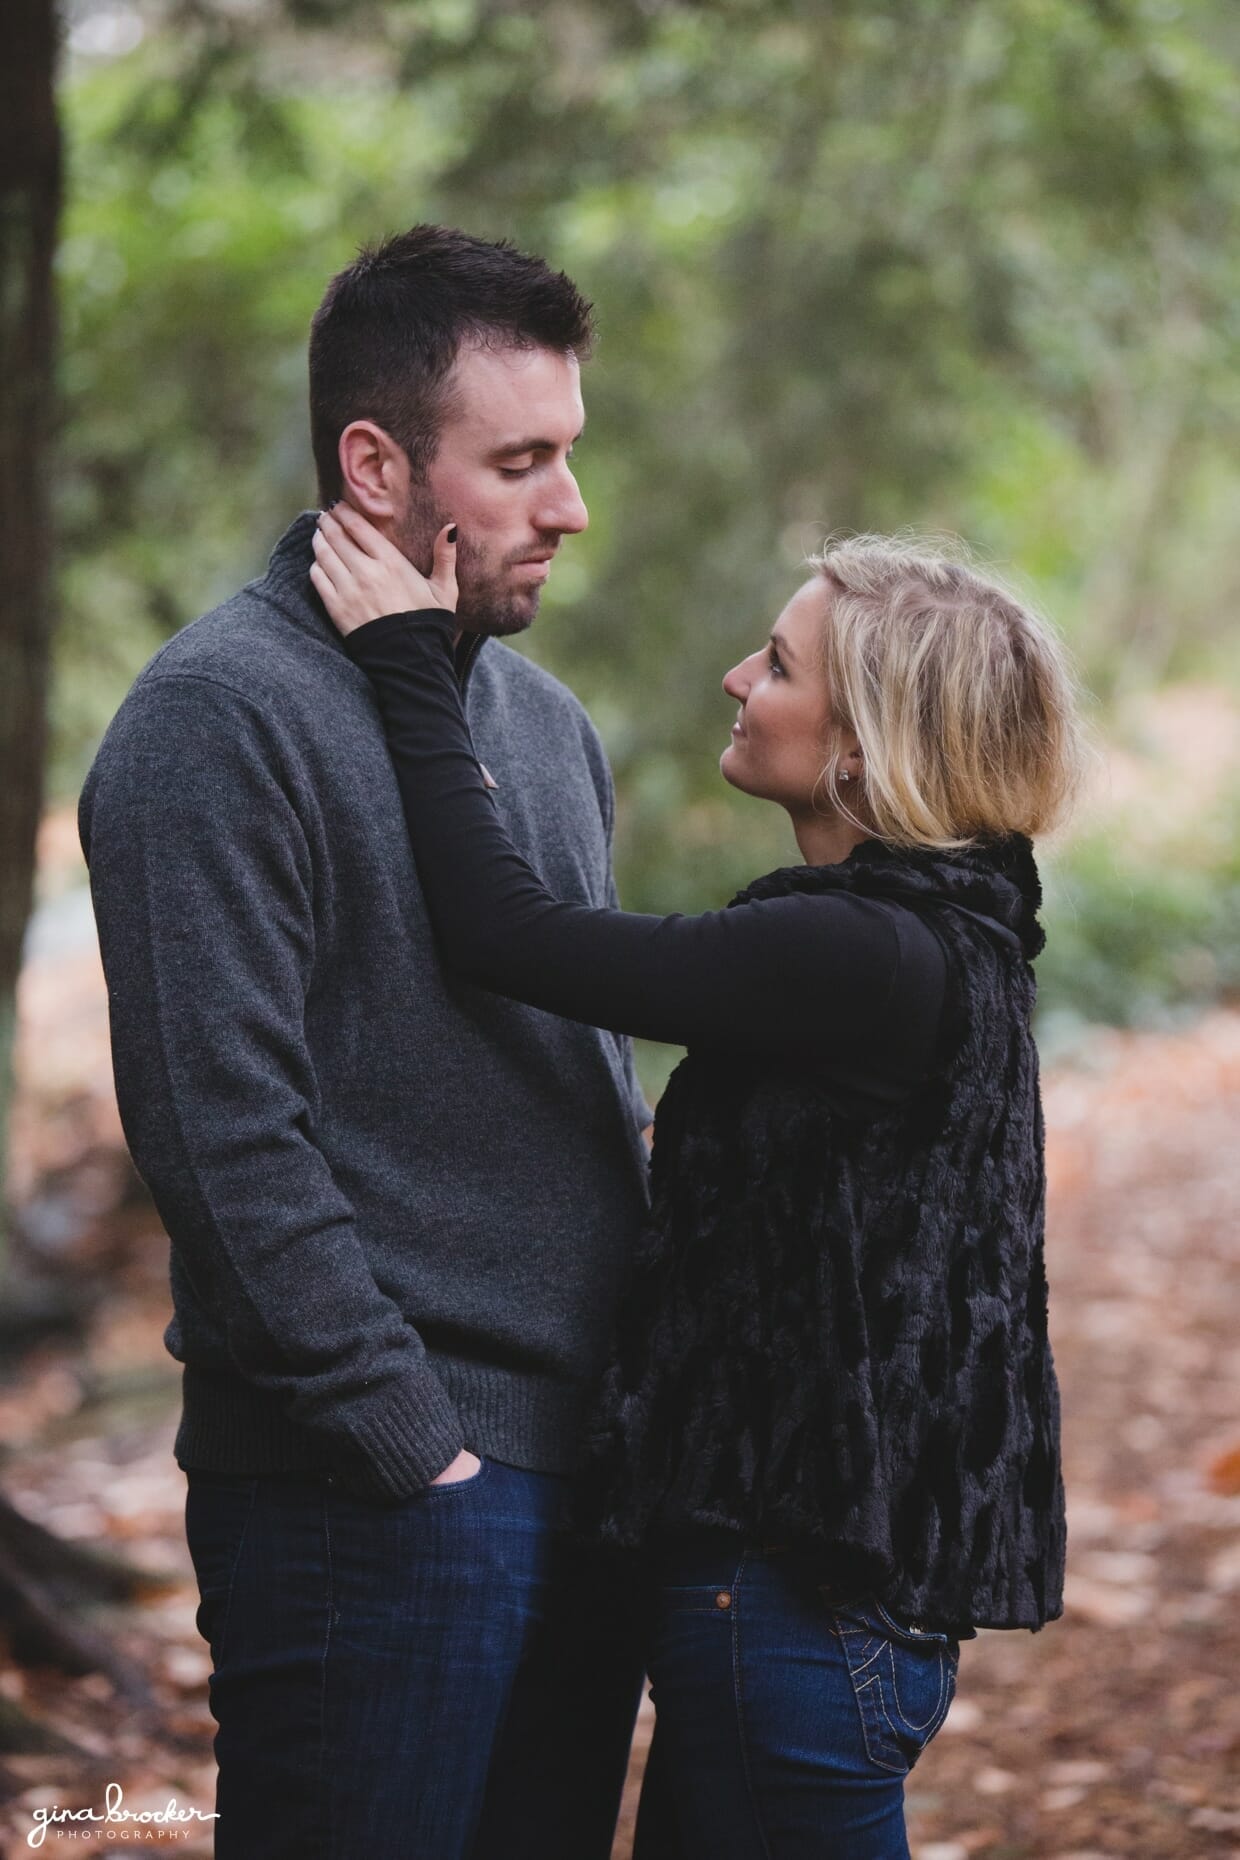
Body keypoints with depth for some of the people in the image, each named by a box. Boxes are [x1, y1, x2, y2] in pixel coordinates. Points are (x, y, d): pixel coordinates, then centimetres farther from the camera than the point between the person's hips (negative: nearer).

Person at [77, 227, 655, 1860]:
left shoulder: (550, 724, 15)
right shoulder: (221, 720, -12)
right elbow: (226, 1141, -18)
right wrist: (419, 1448, -18)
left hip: (587, 1478, 8)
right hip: (375, 1504, -8)